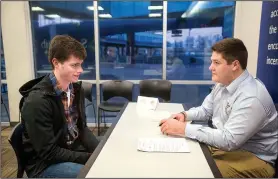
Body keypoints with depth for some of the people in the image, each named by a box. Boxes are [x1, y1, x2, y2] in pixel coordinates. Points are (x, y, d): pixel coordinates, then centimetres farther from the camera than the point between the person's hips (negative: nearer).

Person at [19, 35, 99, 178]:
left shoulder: (76, 89, -3)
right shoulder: (37, 101, -25)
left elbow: (82, 128, 4)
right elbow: (48, 153, -22)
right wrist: (90, 158, -23)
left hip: (75, 150, 7)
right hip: (45, 164, -6)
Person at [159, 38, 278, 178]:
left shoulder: (251, 98, -27)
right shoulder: (222, 84, 1)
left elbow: (229, 140, -31)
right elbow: (206, 110, 13)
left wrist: (184, 128, -31)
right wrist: (185, 115, -9)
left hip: (252, 156, -7)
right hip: (223, 144, 8)